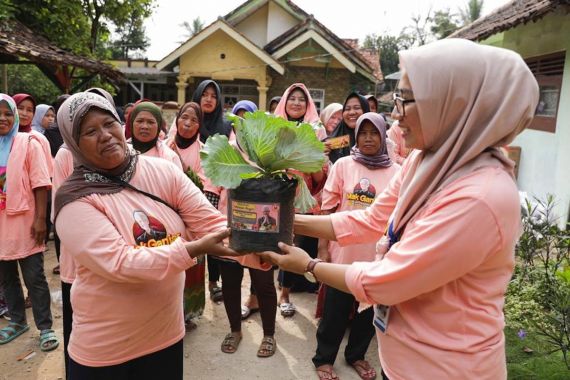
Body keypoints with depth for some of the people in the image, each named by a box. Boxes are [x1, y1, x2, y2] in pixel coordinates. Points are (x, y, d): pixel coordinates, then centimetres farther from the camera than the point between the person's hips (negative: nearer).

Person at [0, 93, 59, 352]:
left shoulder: (28, 143, -6)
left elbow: (40, 184, -9)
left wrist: (40, 219, -14)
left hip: (24, 222, -4)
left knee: (34, 278, 2)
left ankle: (45, 327, 14)